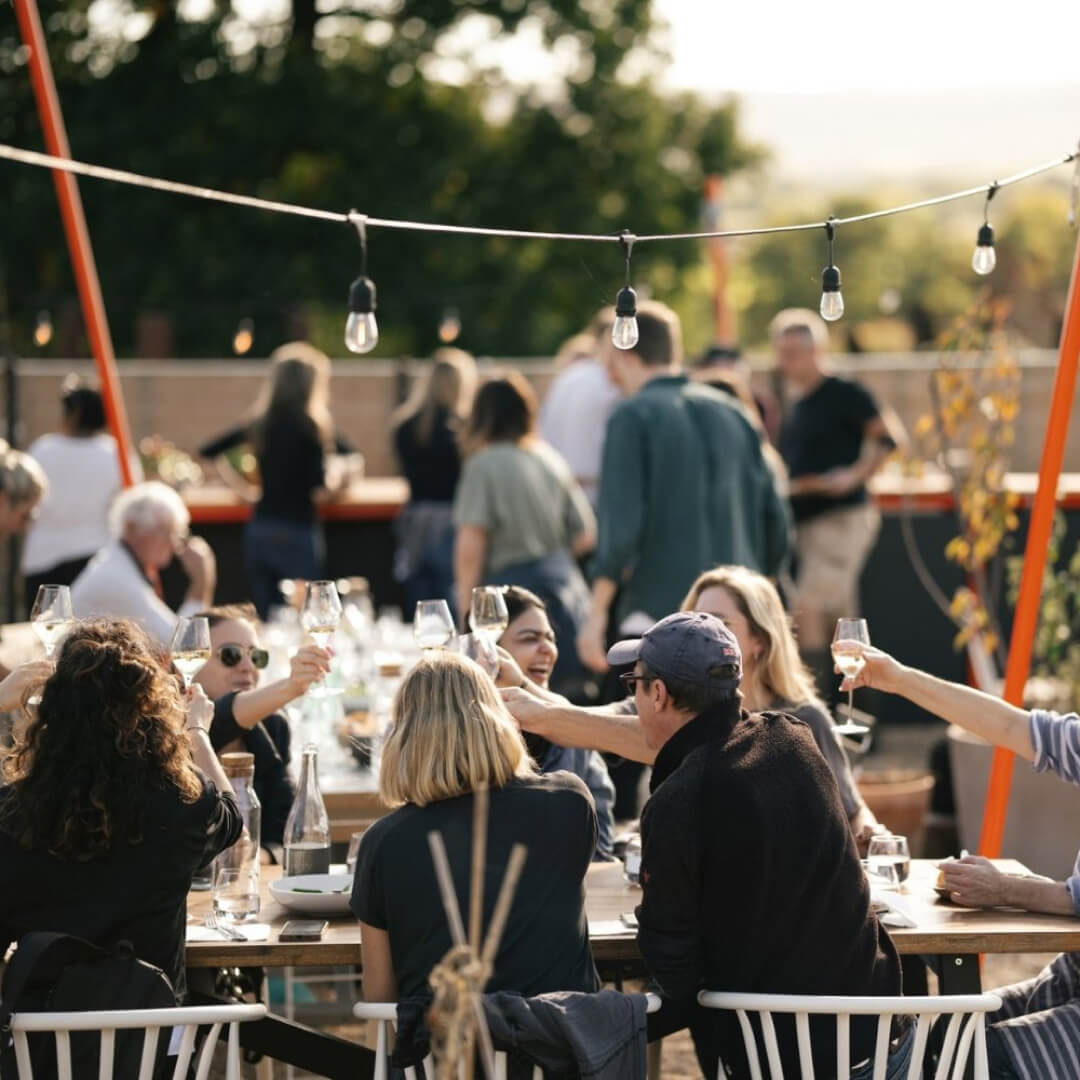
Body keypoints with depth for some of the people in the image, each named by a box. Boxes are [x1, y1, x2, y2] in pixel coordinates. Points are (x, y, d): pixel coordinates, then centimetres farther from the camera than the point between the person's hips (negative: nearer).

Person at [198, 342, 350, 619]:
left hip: (259, 532, 6)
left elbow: (207, 451, 13)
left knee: (264, 621, 10)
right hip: (296, 534, -6)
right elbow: (318, 492, -17)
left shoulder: (259, 424, 6)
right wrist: (337, 478, 3)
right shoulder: (307, 427, -13)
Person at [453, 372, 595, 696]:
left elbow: (471, 545, -14)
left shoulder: (484, 465, -8)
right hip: (565, 584, 6)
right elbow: (584, 536, 13)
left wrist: (465, 602, -5)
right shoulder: (551, 460, 10)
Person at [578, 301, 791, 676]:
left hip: (661, 607, -6)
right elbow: (774, 521, 13)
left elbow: (620, 522, -12)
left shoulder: (633, 416, -3)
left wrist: (598, 613, -9)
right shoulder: (733, 414, 14)